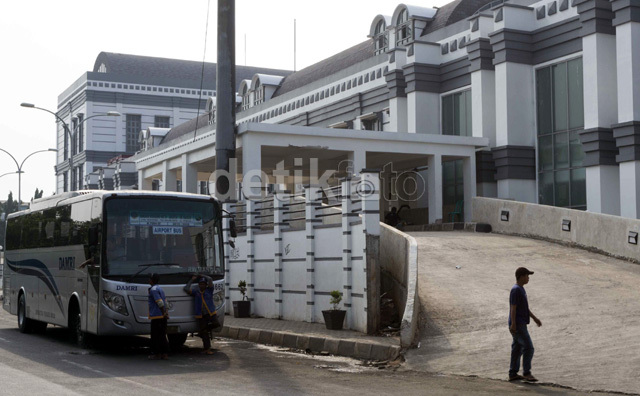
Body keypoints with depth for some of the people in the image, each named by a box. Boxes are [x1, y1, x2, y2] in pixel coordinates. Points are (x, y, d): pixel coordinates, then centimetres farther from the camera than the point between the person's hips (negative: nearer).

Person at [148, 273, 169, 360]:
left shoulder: (153, 289, -12)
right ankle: (165, 354, 12)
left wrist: (164, 313, -14)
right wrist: (166, 311, 9)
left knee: (155, 336, -1)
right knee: (162, 335, 11)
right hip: (163, 317, 9)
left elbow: (160, 302, -19)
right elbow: (165, 301, 15)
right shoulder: (160, 289, 17)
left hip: (156, 316, -9)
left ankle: (157, 354, 3)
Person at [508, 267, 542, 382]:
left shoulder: (521, 289, 16)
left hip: (521, 324, 10)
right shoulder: (516, 290, -15)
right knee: (528, 347, -10)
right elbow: (513, 308, -20)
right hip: (518, 325, -10)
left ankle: (513, 374, 14)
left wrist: (534, 318, 23)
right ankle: (526, 373, -6)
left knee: (517, 348, 10)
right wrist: (513, 324, -24)